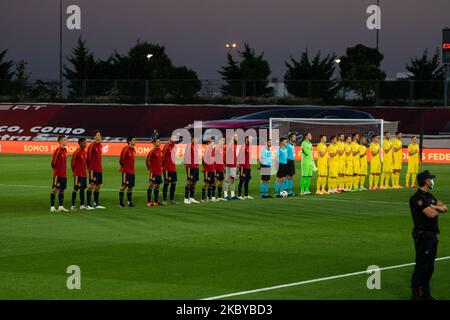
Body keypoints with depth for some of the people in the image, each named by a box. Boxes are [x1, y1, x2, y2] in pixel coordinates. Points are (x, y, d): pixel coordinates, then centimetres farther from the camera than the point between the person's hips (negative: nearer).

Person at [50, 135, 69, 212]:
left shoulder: (65, 150, 11)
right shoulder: (58, 150, -15)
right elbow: (53, 160, -15)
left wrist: (65, 171, 15)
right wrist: (54, 167, -1)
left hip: (64, 174, 8)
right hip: (58, 173, -8)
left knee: (62, 190, 11)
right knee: (55, 189, -6)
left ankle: (61, 206, 18)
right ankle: (52, 207, -5)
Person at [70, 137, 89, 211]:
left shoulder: (85, 152, 12)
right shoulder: (77, 152, -14)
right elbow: (72, 162, -12)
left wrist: (85, 170, 16)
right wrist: (74, 171, -6)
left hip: (84, 174, 8)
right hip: (78, 174, -8)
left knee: (83, 188, 11)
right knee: (76, 189, -7)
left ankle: (82, 205, 17)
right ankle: (73, 206, -5)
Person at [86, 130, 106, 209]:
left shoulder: (100, 145, 13)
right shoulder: (92, 146, -11)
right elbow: (89, 158, -14)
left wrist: (100, 168, 16)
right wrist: (91, 169, -17)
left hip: (99, 169, 8)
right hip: (93, 169, -8)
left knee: (98, 186, 11)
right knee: (92, 185, -7)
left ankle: (96, 204, 17)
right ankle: (88, 204, -5)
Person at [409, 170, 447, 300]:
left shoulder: (429, 196, 16)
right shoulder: (418, 198, -15)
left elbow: (445, 208, 12)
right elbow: (431, 214, -24)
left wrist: (435, 207, -9)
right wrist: (439, 209, -2)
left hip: (432, 235, 10)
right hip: (423, 235, -10)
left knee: (429, 266, 14)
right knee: (422, 265, -8)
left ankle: (425, 293, 22)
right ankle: (416, 294, -4)